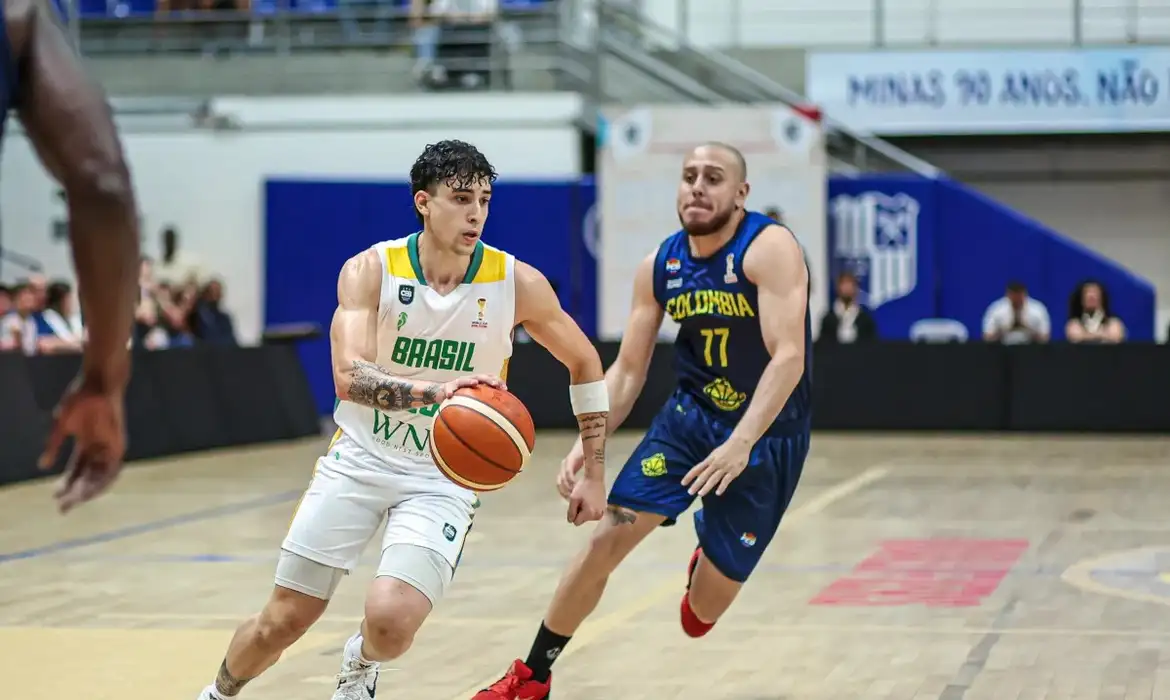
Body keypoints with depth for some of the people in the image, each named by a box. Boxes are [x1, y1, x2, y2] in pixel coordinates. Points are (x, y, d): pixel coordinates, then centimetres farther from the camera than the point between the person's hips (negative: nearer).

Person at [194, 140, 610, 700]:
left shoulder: (517, 283, -10)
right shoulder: (370, 270, -12)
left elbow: (584, 363, 5)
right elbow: (349, 377, -26)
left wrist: (594, 474, 4)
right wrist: (435, 389, -44)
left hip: (444, 475, 0)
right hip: (361, 458, 1)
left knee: (391, 620, -22)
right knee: (282, 621, 2)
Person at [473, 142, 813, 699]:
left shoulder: (769, 248, -20)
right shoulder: (660, 266, -3)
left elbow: (788, 358, -29)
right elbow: (627, 370, 3)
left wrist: (740, 445, -40)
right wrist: (587, 442, -13)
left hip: (766, 436, -4)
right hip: (690, 417, 4)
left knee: (706, 606, 0)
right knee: (607, 539, -9)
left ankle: (709, 563, 39)